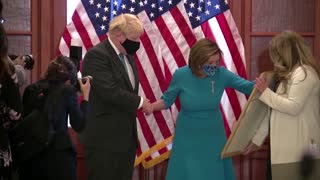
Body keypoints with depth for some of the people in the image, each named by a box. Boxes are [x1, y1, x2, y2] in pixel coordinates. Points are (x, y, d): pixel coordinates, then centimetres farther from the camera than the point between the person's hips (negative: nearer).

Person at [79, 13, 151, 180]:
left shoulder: (127, 55, 14)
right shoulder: (97, 55, -15)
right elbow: (109, 92, -23)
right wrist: (139, 102, -12)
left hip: (126, 137, 8)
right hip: (104, 139, -8)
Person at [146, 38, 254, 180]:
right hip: (188, 137, -1)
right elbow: (167, 100, -3)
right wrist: (150, 107, -21)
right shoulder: (181, 75, -16)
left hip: (213, 136, 1)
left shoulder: (222, 74, -15)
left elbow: (249, 87, -12)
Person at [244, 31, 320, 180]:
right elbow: (273, 110, 19)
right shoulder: (290, 74, 19)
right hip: (288, 147, 9)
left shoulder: (303, 73, -10)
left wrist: (265, 92, -9)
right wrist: (257, 139, 19)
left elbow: (293, 107, -19)